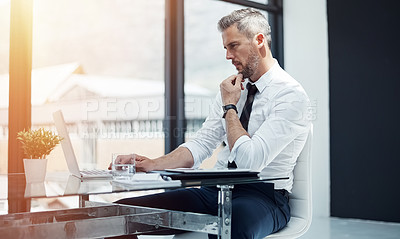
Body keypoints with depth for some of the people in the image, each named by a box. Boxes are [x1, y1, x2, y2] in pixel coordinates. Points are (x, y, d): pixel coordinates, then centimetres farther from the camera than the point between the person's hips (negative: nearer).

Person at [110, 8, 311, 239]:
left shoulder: (292, 95, -10)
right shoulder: (232, 88, 12)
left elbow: (250, 160, -19)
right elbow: (201, 144, 8)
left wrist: (230, 107, -8)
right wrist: (151, 164, -6)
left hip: (262, 196, -6)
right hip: (216, 190, 6)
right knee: (124, 210, -12)